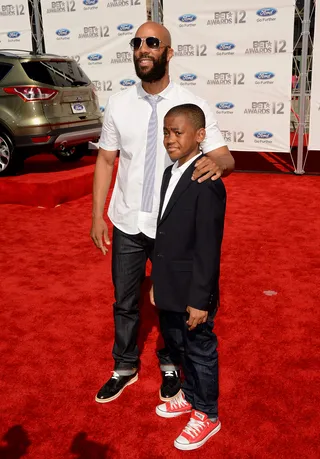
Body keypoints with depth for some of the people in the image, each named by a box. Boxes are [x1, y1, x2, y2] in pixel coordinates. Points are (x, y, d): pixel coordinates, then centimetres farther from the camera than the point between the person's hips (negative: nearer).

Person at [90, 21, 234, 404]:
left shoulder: (194, 106, -10)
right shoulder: (118, 104, -2)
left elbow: (226, 159, -12)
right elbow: (105, 160, 3)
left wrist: (216, 162, -37)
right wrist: (97, 215, -1)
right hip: (127, 225, 2)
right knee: (124, 303, 16)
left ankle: (169, 365, 42)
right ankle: (125, 367, 40)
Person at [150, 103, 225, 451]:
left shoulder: (207, 184, -21)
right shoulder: (170, 174, 7)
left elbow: (208, 248, -21)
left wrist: (199, 299, -19)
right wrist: (157, 281, 15)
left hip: (192, 292, -8)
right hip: (170, 289, 8)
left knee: (200, 351, 11)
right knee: (177, 347, 24)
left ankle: (207, 415, 32)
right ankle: (191, 396, 46)